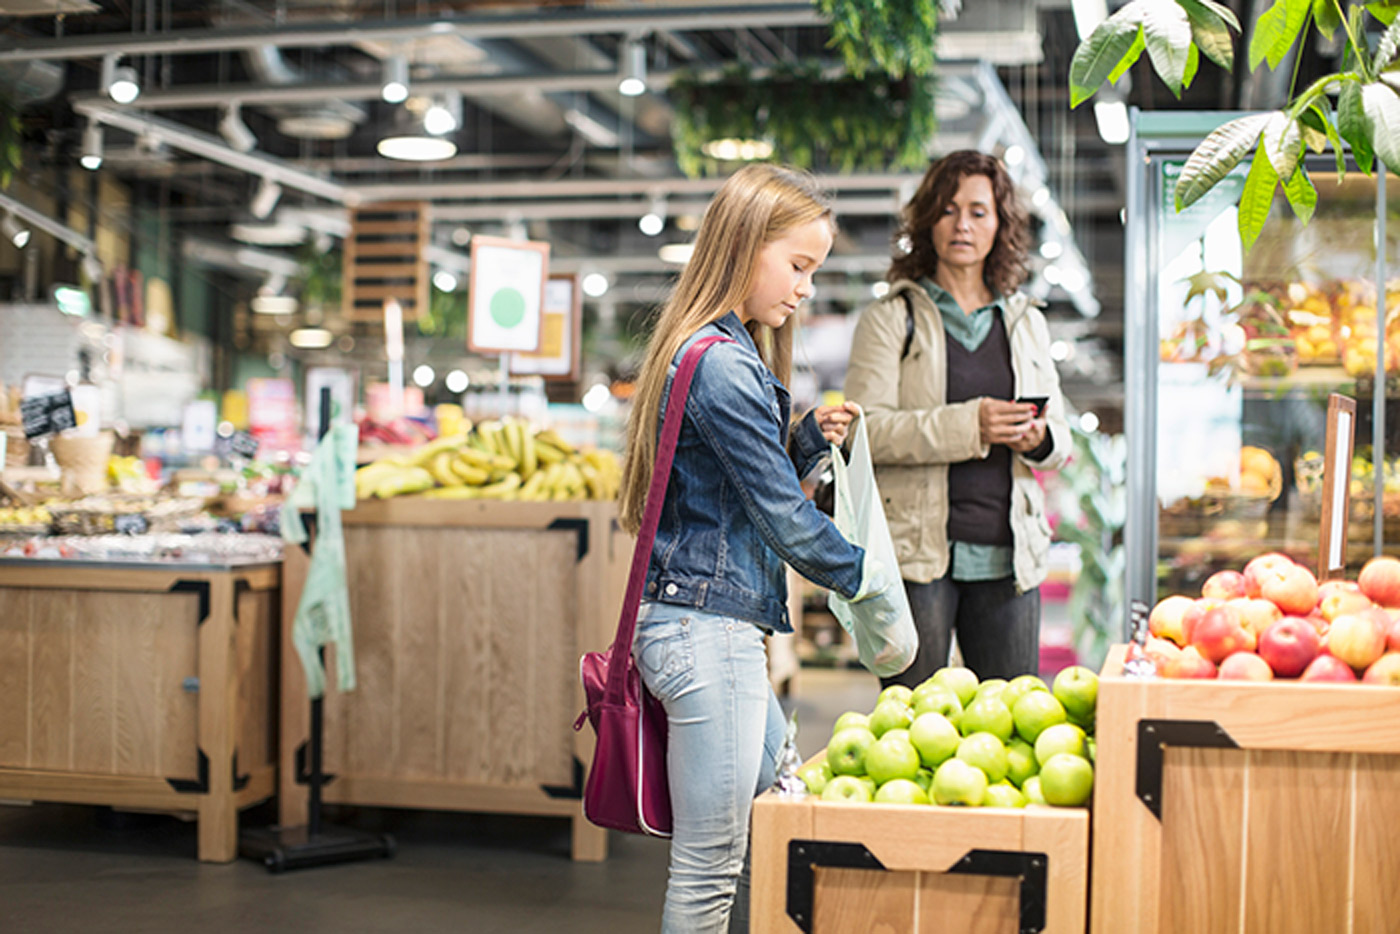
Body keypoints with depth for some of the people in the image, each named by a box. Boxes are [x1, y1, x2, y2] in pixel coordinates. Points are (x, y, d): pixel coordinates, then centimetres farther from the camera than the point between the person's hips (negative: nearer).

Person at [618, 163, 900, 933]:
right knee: (708, 866, -2)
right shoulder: (722, 364, -16)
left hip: (721, 630, 11)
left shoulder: (728, 351, 16)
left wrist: (810, 440, 8)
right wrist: (862, 575, 0)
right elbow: (781, 516, -14)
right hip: (707, 629, -11)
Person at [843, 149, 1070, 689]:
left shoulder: (1027, 324, 17)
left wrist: (1039, 439, -5)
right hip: (917, 549, -4)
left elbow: (1060, 437, 19)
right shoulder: (891, 320, 4)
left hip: (1008, 552, 4)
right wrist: (969, 426, -19)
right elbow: (867, 430, -9)